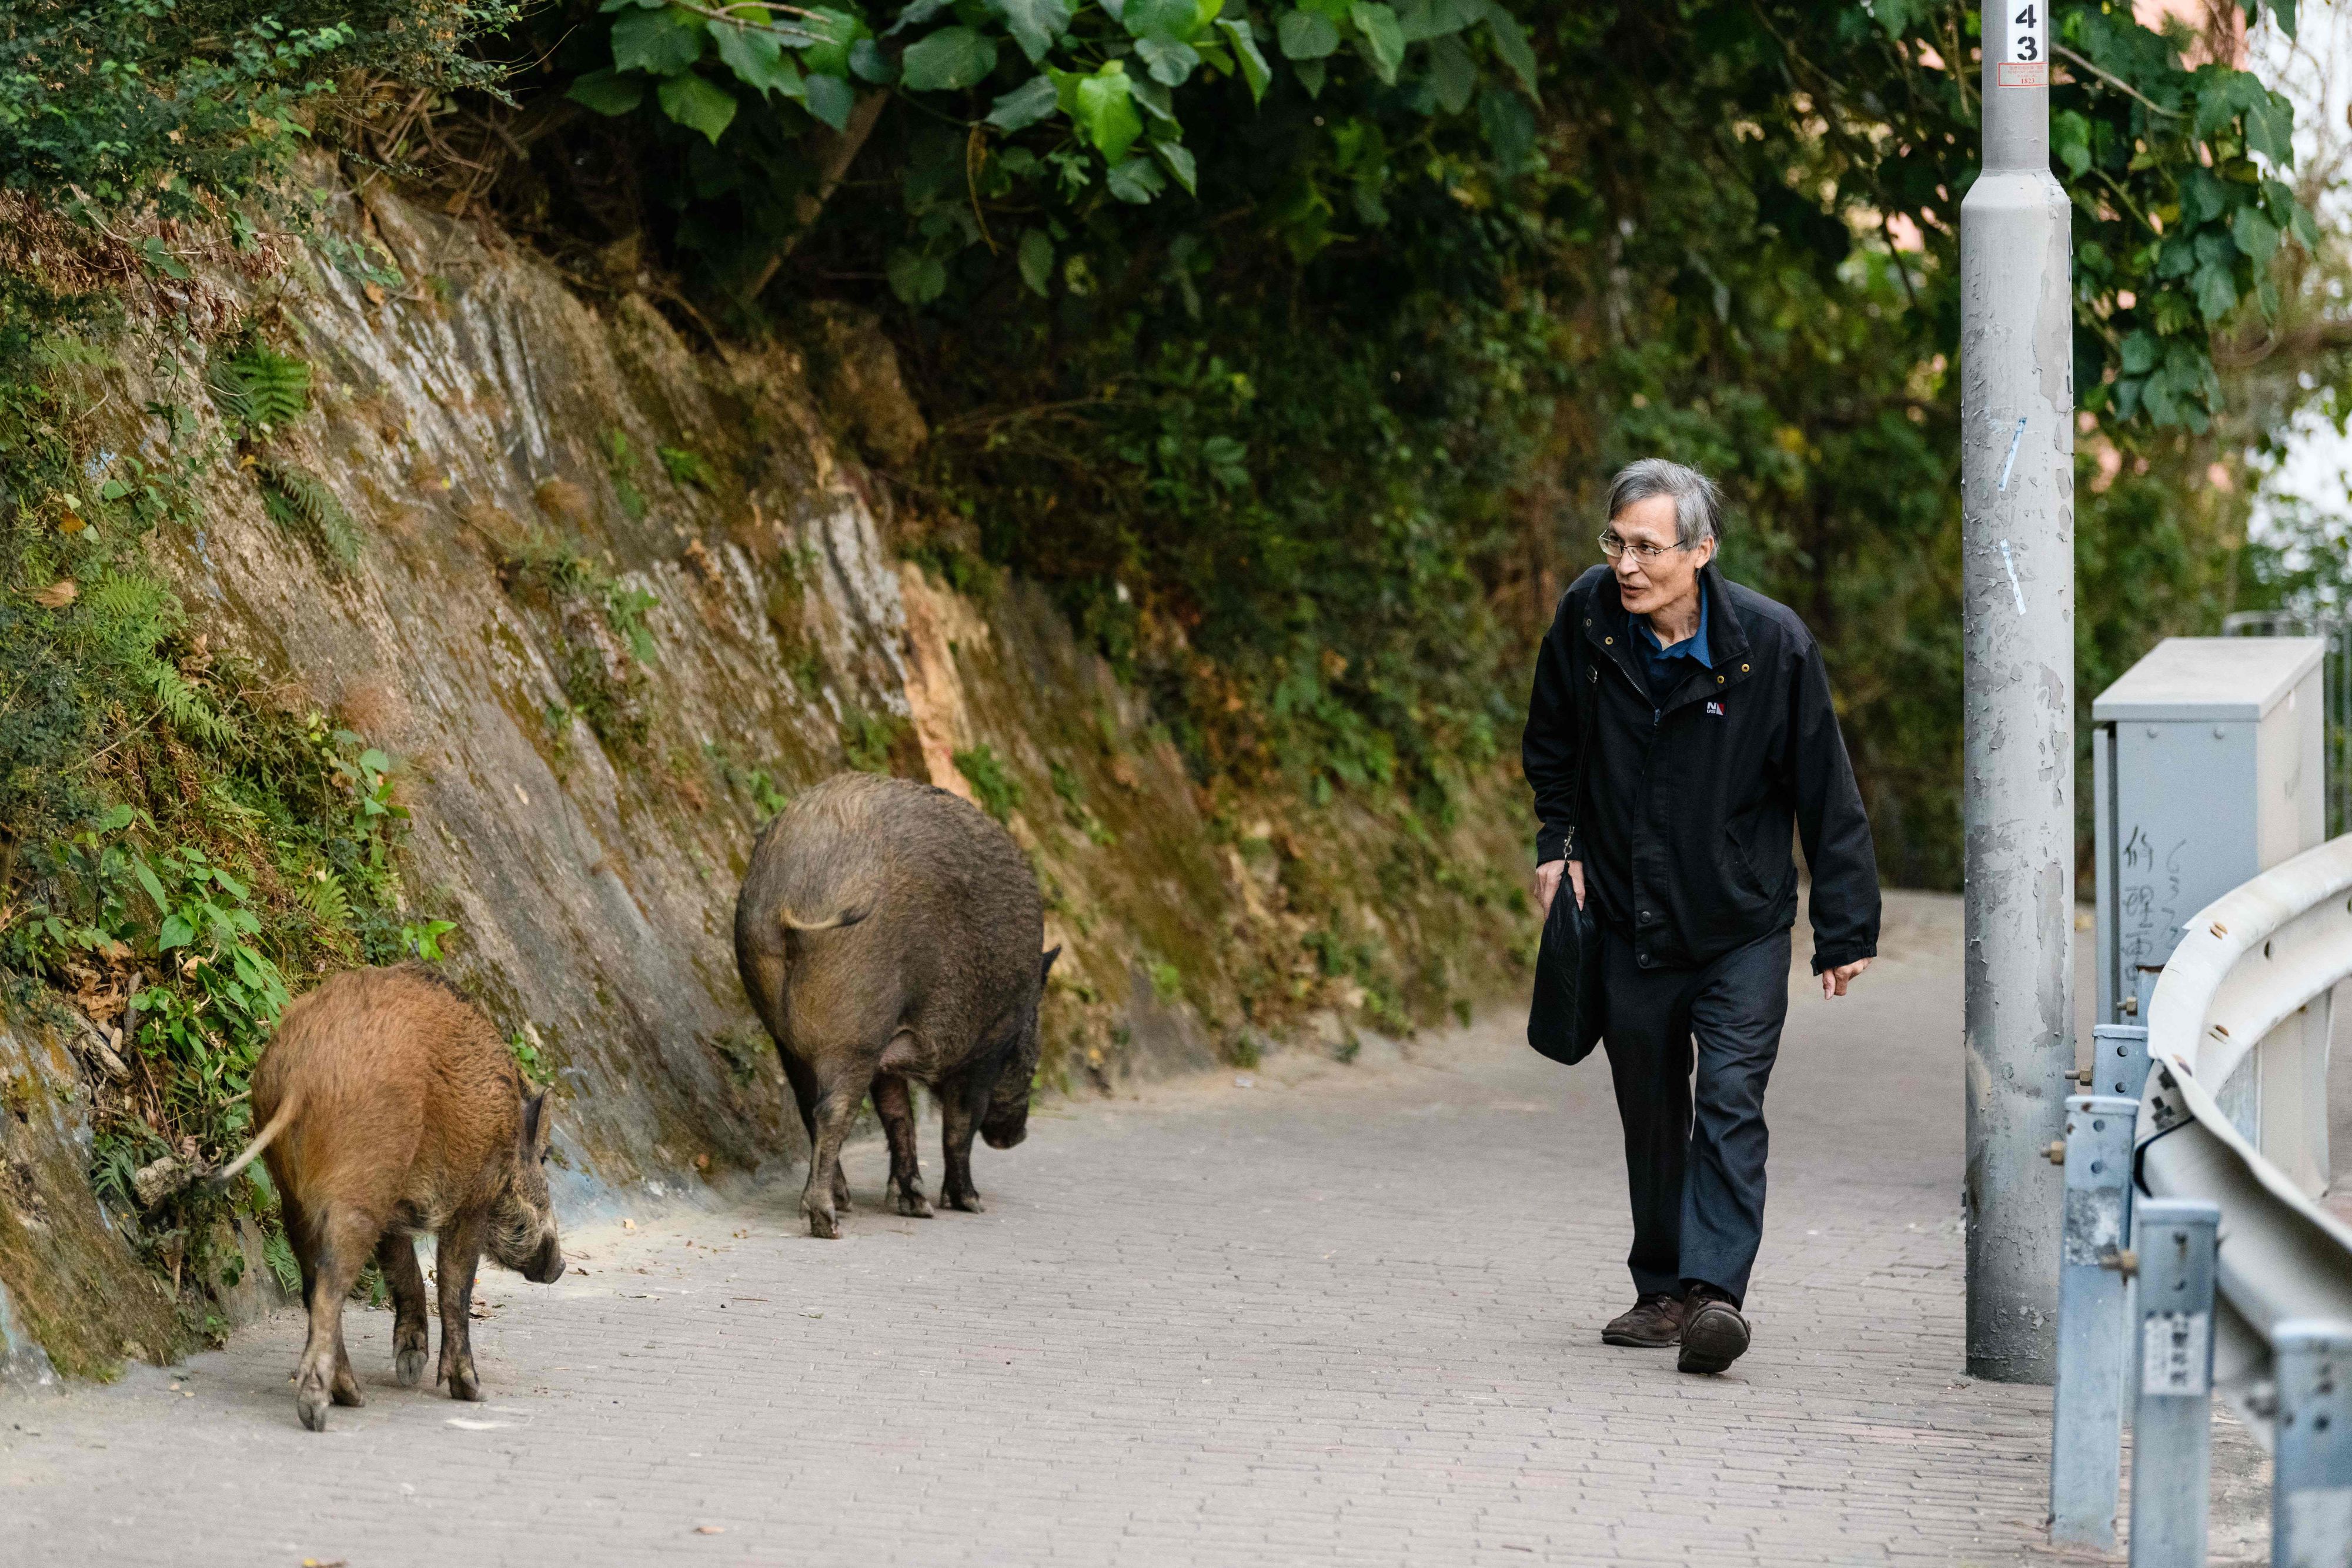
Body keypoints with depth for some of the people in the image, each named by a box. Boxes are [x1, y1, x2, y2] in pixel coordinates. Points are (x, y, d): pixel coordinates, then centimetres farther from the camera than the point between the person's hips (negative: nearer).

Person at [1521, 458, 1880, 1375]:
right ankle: (1662, 1290, 22)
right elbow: (1552, 742, 13)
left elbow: (1826, 793, -10)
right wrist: (1558, 844, 6)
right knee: (1651, 1115, 11)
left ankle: (1715, 1291, -19)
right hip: (1629, 922, 3)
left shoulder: (1771, 644, -17)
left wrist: (1845, 930, -8)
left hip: (1740, 928, -3)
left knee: (1730, 1106, -14)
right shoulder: (1587, 619, -8)